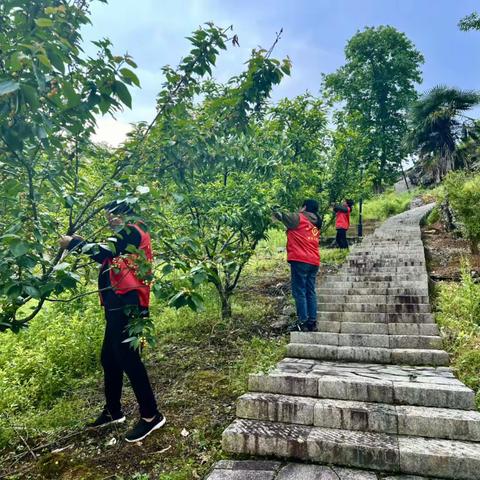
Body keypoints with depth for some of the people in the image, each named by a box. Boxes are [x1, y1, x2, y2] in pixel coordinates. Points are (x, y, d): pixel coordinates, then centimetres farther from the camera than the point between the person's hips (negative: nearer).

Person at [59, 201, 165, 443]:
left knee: (127, 358, -10)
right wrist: (80, 244, 10)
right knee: (109, 358, 14)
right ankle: (113, 411, 28)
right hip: (117, 305, 10)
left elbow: (106, 252, -13)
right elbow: (106, 258, 17)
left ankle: (151, 415, 0)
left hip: (128, 304, -10)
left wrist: (73, 243, -4)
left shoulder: (134, 232, -4)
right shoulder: (123, 238, 24)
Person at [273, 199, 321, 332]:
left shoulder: (298, 218, -2)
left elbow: (280, 215, 1)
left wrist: (275, 211, 19)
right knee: (310, 292, 9)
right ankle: (312, 322, 11)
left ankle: (302, 322, -6)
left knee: (299, 292, -5)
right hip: (314, 262, 7)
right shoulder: (316, 224, 20)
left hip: (300, 260, -7)